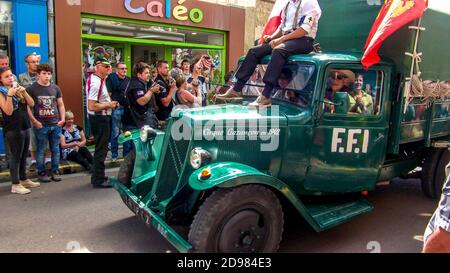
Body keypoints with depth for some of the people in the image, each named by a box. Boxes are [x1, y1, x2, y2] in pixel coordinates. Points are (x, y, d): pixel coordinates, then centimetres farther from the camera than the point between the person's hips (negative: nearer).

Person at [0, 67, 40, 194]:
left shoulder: (18, 89, 12)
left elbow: (31, 104, 3)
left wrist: (24, 92, -11)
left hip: (25, 126, 6)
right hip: (13, 129, -6)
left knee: (24, 156, 13)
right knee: (15, 156, -2)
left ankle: (24, 179, 25)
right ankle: (15, 185, 4)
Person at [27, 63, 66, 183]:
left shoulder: (55, 88, 9)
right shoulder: (31, 89, -3)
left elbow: (61, 104, 14)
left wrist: (62, 119, 4)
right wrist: (34, 121, -11)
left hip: (56, 124, 4)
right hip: (41, 125, -3)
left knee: (55, 149, 9)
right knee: (41, 150, 5)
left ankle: (55, 171, 20)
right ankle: (41, 172, 17)